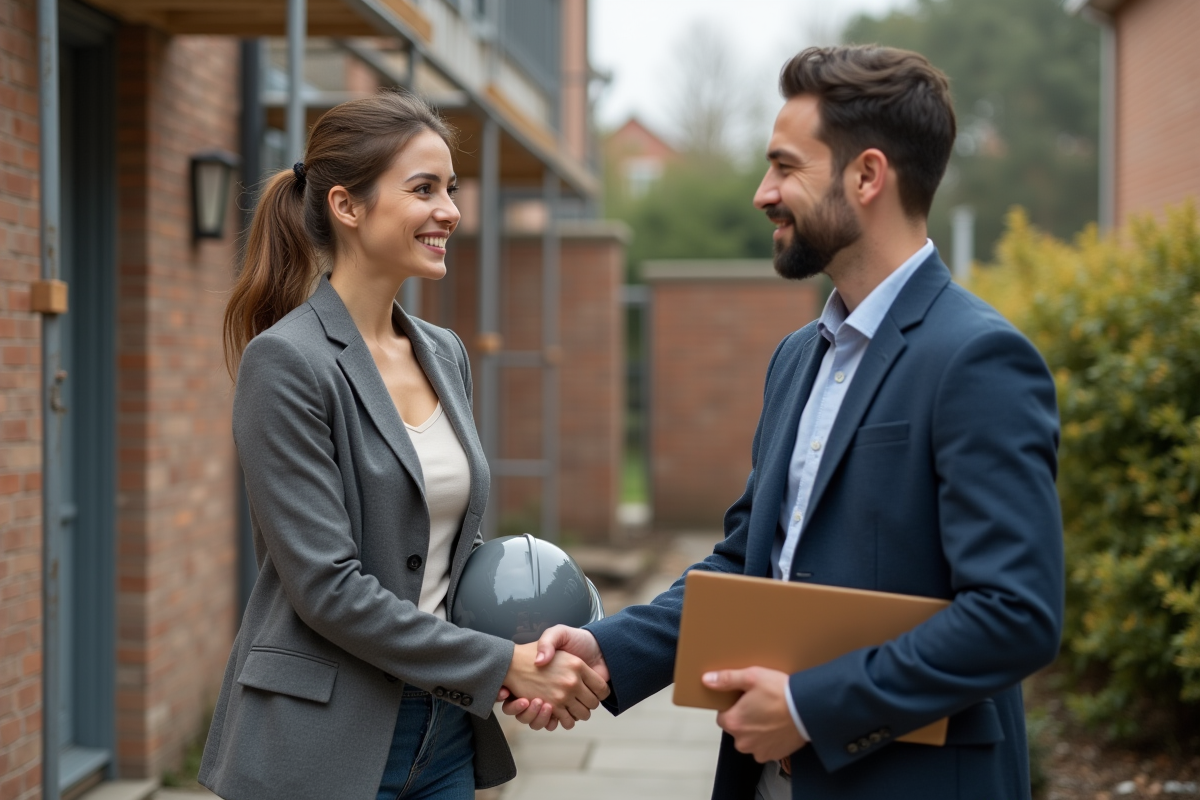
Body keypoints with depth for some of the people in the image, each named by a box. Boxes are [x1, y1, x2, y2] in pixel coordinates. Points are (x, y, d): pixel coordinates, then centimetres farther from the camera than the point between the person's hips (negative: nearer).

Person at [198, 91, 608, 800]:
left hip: (445, 734, 6)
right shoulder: (285, 361, -13)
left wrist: (527, 653, -3)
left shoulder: (447, 355, 8)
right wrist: (501, 664, -15)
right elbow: (327, 586, -18)